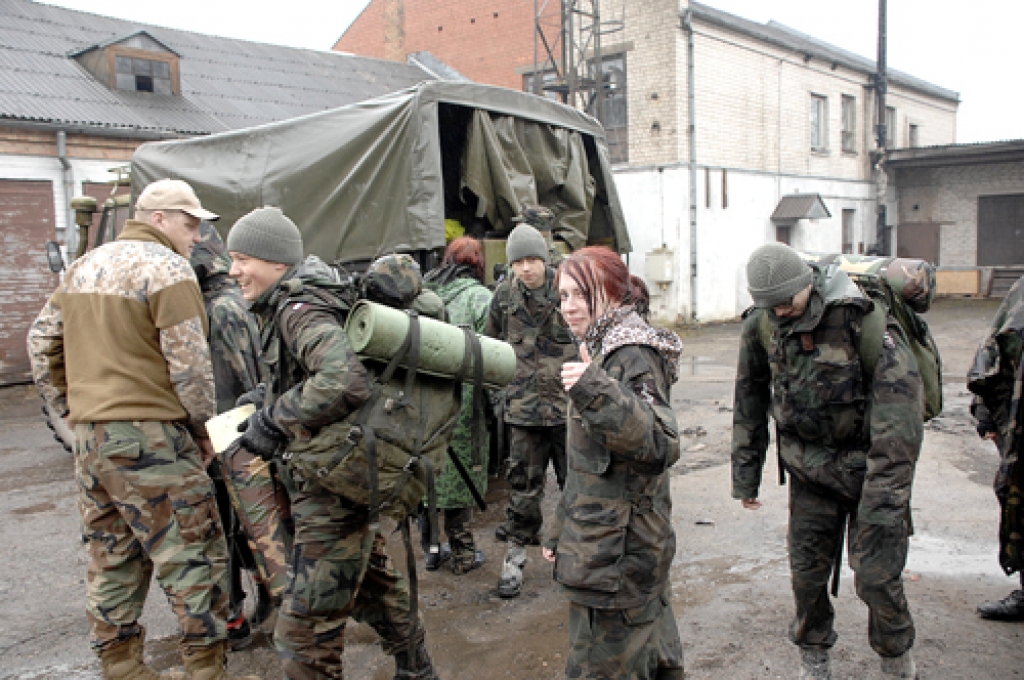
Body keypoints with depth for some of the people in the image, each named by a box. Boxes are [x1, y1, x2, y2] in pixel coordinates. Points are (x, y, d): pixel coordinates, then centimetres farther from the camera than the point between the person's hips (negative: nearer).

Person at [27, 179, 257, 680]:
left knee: (112, 558, 17)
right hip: (149, 439, -8)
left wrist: (71, 408, 20)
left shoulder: (84, 266, 15)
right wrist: (203, 430, -5)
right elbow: (189, 365, -16)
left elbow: (42, 342, 19)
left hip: (89, 435, 9)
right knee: (192, 556, 0)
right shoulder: (167, 268, -11)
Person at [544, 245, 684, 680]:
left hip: (617, 555, -9)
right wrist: (561, 529, 21)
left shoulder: (632, 355, -16)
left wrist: (598, 395, -41)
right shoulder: (601, 350, 13)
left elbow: (661, 447, -30)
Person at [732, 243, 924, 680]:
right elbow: (749, 398, 7)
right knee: (807, 570, 7)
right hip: (808, 467, 4)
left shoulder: (862, 319, -22)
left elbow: (901, 408, -24)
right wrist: (745, 472, 9)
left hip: (866, 465, -4)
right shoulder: (761, 324, -6)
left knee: (876, 575, -2)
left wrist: (884, 496, -27)